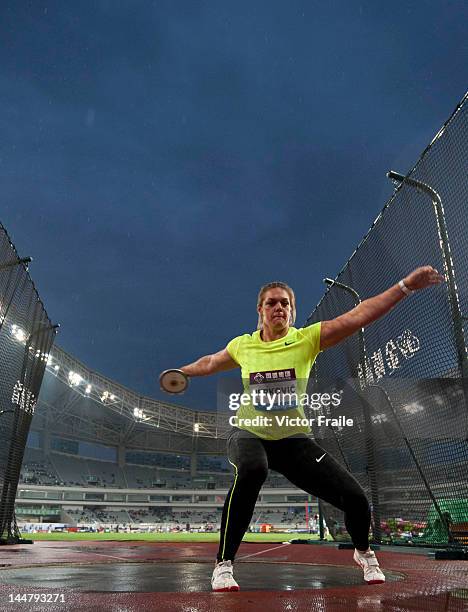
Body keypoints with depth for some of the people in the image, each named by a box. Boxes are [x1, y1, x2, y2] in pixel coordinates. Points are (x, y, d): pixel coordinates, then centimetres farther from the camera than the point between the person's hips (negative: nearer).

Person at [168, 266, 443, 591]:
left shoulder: (308, 338, -8)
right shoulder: (242, 345, -2)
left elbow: (359, 315, -16)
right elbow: (210, 363, 20)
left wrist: (407, 285, -22)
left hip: (293, 439, 1)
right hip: (249, 434, 0)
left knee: (355, 498, -11)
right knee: (252, 470, -39)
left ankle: (364, 553, 27)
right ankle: (223, 565, -21)